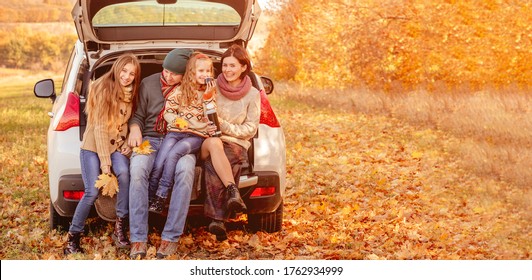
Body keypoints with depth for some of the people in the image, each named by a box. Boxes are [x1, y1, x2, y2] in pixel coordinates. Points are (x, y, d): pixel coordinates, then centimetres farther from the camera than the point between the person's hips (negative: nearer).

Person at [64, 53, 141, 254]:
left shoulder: (131, 93, 4)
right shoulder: (102, 88, -13)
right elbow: (99, 127, -16)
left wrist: (127, 144, -5)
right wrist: (104, 162, -19)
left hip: (116, 146, 4)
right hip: (93, 146, -4)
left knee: (124, 173, -28)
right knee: (92, 191, -18)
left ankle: (120, 227, -16)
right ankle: (73, 237, 0)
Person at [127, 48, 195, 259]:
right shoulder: (148, 84, 10)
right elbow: (137, 115, 13)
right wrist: (135, 129, -8)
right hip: (151, 139, 1)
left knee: (185, 170, -37)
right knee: (137, 169, -35)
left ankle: (171, 237, -30)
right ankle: (138, 239, -31)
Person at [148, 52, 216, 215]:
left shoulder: (210, 93, 10)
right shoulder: (180, 91, 10)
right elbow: (167, 112, 9)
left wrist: (208, 98, -7)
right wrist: (177, 121, -11)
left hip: (196, 136, -1)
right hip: (175, 132, 1)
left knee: (173, 154, -30)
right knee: (159, 164, -22)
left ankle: (160, 199, -26)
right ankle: (149, 200, -10)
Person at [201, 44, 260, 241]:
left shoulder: (252, 95, 9)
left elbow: (251, 129, 4)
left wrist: (224, 126, -9)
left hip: (235, 142, -1)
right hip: (208, 140, 1)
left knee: (214, 167, -36)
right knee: (214, 143, -39)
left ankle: (217, 220, -40)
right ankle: (233, 191, -49)